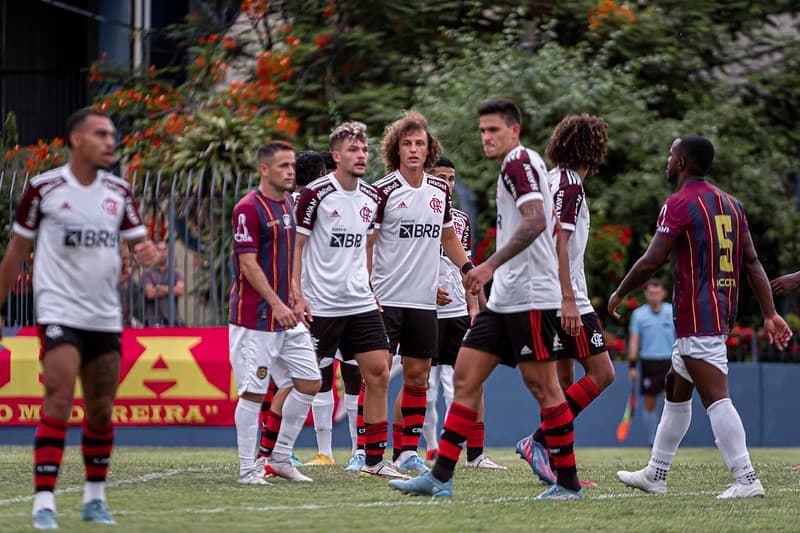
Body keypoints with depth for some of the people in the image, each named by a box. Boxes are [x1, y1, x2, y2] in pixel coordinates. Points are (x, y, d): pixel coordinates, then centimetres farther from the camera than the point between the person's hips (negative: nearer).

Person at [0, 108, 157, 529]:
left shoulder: (119, 192, 7)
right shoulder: (42, 188, -4)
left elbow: (141, 243, 11)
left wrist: (147, 253, -14)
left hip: (105, 317, 5)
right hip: (59, 313, -5)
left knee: (101, 411, 11)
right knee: (59, 403, -17)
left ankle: (95, 499, 26)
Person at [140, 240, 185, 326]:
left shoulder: (176, 273, 12)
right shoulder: (147, 273, 6)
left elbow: (180, 290, -5)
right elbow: (150, 293, -8)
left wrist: (160, 288, -4)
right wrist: (171, 290, 0)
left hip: (172, 319, 2)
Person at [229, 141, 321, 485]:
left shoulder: (290, 204, 14)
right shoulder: (248, 208, -12)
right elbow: (248, 264, -17)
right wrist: (276, 304, -21)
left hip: (286, 314, 8)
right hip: (254, 317, -8)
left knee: (309, 382, 6)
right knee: (253, 392, -5)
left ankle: (280, 458, 17)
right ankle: (247, 469, 2)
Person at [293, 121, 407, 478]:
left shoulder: (372, 197, 9)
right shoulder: (315, 194, -10)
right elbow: (295, 246, -7)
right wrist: (297, 296, -13)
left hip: (360, 303, 6)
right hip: (319, 305, -6)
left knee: (378, 374, -1)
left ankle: (374, 459, 6)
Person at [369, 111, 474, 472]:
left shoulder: (439, 191, 9)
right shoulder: (383, 191, -7)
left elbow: (448, 238, 23)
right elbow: (366, 244, -6)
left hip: (424, 301, 5)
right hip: (386, 299, -5)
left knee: (417, 376, 6)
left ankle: (407, 451, 13)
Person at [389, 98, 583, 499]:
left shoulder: (518, 161, -10)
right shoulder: (520, 165, 20)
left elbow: (536, 221, -24)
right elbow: (544, 222, 26)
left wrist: (491, 264, -27)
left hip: (531, 297, -10)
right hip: (504, 299, 10)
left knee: (541, 386, -6)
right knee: (465, 377, 4)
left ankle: (569, 483, 2)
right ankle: (440, 477, 2)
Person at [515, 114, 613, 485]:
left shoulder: (552, 180, 16)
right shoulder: (570, 185, -12)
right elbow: (559, 243, -20)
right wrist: (568, 299, -23)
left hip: (549, 299, 10)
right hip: (566, 300, -10)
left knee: (564, 381, 9)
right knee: (602, 373, -9)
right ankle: (538, 441, -14)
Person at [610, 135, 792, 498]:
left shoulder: (679, 204, -11)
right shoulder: (730, 203, 14)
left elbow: (651, 262, -15)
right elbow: (751, 262, 10)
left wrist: (618, 294, 0)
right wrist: (770, 315, 9)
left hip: (696, 316, -9)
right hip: (722, 313, 9)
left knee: (716, 398, -13)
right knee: (676, 391, 19)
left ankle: (746, 480, -20)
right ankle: (655, 475, 27)